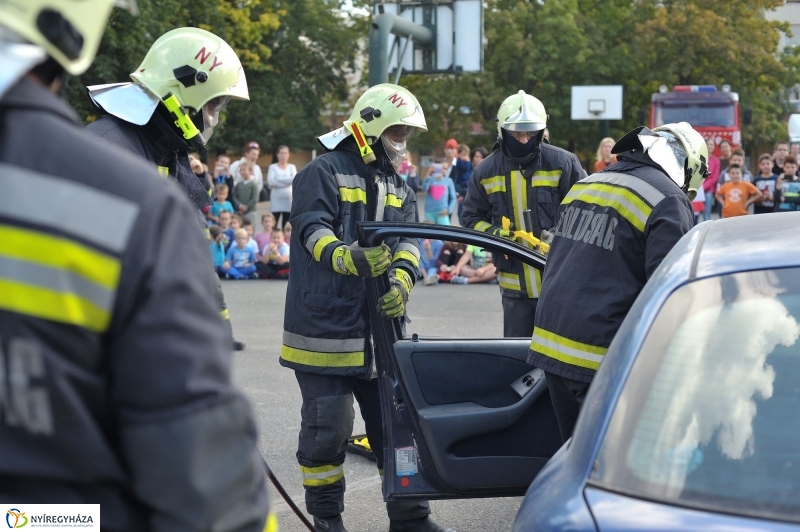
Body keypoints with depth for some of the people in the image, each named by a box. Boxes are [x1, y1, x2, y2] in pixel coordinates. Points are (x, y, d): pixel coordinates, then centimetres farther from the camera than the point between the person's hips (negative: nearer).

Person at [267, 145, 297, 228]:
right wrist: (286, 182, -11)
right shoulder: (273, 167, 5)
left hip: (289, 201, 2)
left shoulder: (292, 167, 10)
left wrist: (278, 179, -11)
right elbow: (271, 181, -11)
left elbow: (294, 179, -9)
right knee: (273, 226, -5)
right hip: (276, 201, -2)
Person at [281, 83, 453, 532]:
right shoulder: (326, 172, -5)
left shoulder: (399, 187, 17)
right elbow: (313, 228, -20)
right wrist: (347, 258, -41)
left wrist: (402, 277, -19)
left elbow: (408, 239, 3)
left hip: (380, 325, 7)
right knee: (328, 423, -1)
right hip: (326, 323, -7)